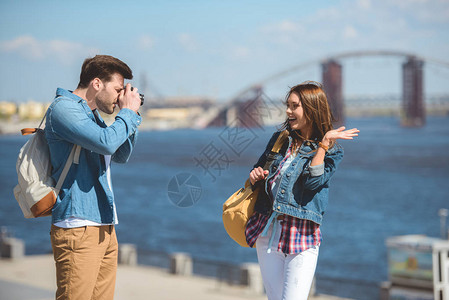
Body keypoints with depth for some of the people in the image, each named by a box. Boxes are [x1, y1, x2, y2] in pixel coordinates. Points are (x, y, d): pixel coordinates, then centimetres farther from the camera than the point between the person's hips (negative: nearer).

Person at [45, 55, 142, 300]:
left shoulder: (92, 114, 20)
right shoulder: (63, 107, -9)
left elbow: (121, 156, 28)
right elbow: (106, 142, -22)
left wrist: (131, 115, 17)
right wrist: (128, 112, -5)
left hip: (104, 227, 10)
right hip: (77, 227, -10)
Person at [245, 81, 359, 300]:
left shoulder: (331, 151, 1)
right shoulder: (280, 139, 13)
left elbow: (313, 182, -16)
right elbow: (258, 171, 24)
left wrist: (324, 143, -15)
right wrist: (255, 176, 0)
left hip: (302, 235, -4)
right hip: (267, 232, 4)